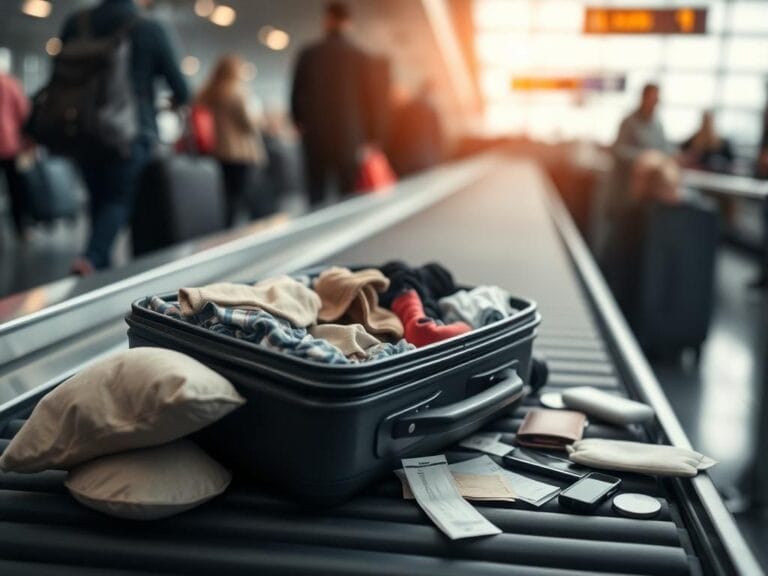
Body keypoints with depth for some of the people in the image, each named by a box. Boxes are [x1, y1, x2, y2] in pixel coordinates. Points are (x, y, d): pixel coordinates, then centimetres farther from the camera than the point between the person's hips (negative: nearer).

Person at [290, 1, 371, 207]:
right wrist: (362, 132, 13)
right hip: (349, 137, 0)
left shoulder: (309, 53, -4)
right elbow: (366, 99, 1)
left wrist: (301, 124, 17)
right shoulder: (360, 56, -3)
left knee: (315, 197, 6)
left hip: (315, 136, 0)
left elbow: (296, 93, 1)